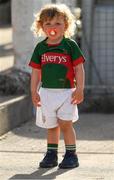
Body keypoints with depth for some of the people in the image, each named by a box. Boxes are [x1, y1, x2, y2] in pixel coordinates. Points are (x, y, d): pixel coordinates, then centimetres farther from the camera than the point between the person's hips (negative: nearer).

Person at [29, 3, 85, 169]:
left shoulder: (70, 45, -4)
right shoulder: (40, 47, 6)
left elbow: (79, 68, -4)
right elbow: (36, 71, 11)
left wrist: (79, 89, -9)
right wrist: (34, 91, 7)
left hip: (66, 92, -4)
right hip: (47, 92, 4)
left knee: (65, 124, -9)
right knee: (51, 126, 10)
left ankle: (71, 155, 0)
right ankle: (51, 155, 19)